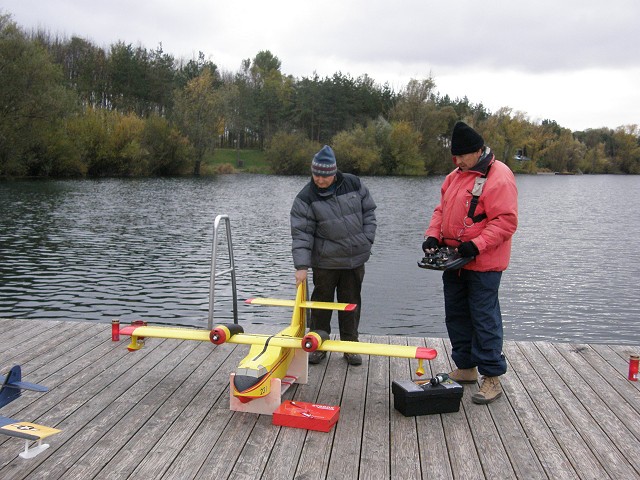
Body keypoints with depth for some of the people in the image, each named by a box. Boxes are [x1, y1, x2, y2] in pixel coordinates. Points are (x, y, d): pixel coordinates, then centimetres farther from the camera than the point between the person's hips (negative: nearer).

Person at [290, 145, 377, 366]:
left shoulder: (353, 184, -3)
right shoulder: (306, 198, -11)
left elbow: (369, 211, 9)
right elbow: (301, 234, -14)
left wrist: (367, 239, 0)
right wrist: (301, 266, -21)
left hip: (355, 259, 2)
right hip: (325, 261, -2)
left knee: (351, 303, 12)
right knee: (322, 302, 8)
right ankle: (317, 345, 24)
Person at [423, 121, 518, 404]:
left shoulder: (498, 177, -13)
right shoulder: (455, 176, 13)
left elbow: (506, 221, -18)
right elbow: (442, 210, 18)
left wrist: (477, 245, -25)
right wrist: (433, 235, 1)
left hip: (482, 265, -8)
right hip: (453, 262, 9)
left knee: (485, 319, -4)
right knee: (456, 316, 15)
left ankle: (492, 377, 7)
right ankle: (466, 368, 29)